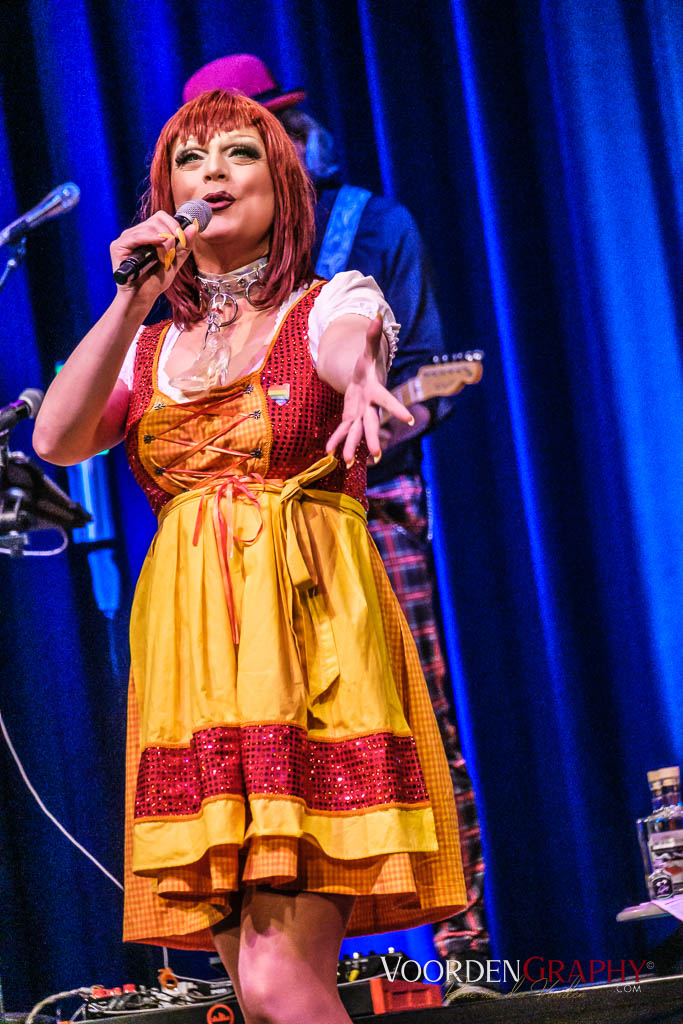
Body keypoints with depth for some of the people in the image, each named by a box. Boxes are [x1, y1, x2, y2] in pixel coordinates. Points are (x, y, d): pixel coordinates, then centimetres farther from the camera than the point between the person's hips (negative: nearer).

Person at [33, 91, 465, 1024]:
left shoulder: (332, 303, 7)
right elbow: (55, 439, 0)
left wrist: (358, 379, -42)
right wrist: (132, 303, -8)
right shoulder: (147, 349, 18)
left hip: (314, 631, -4)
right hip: (188, 649, 4)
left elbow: (348, 345, -18)